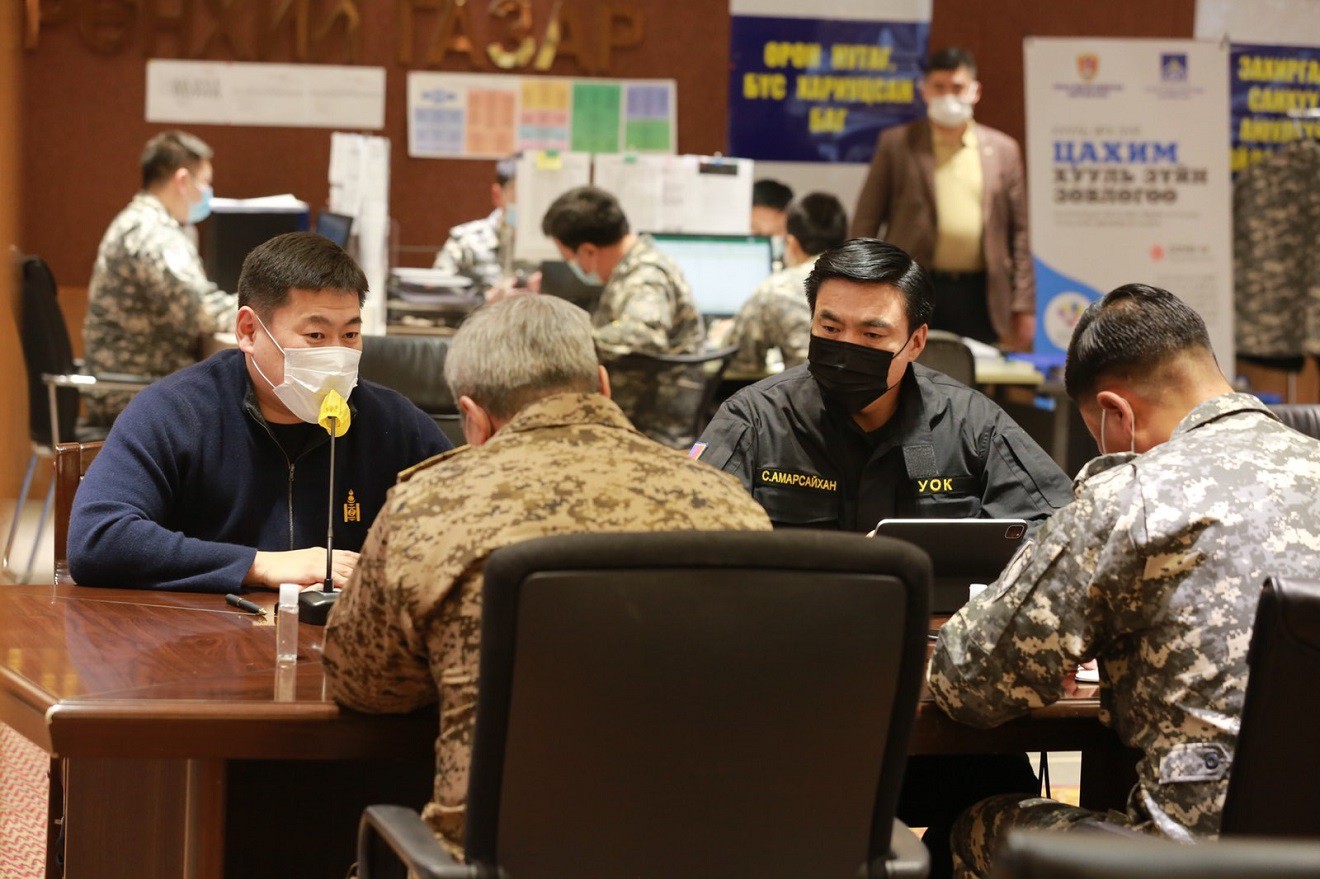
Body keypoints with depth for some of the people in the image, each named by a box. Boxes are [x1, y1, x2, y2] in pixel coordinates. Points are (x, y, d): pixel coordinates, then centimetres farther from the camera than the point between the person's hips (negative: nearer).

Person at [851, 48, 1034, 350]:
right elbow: (866, 222, 5)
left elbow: (1019, 231, 10)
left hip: (979, 299, 2)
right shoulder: (896, 144, 6)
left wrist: (1023, 307, 5)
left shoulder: (1003, 149, 11)